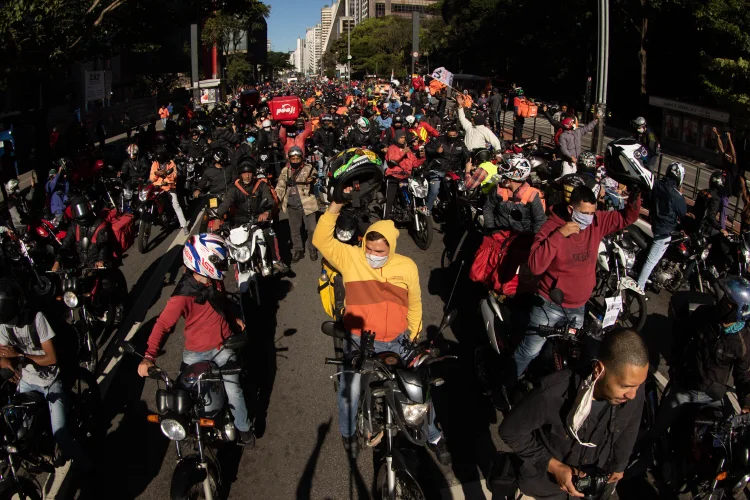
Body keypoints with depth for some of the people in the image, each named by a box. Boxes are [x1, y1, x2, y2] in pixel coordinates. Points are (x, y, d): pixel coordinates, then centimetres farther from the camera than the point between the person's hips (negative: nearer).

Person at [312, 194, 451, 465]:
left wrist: (415, 337, 13)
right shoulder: (350, 257, -5)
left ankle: (433, 435, 29)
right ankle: (348, 433, 28)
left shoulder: (407, 266, 0)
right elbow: (321, 240, -10)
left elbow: (414, 304, 10)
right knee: (349, 389, -4)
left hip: (398, 341, 2)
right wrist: (333, 210, -18)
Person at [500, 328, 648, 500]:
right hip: (548, 475, -3)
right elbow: (510, 430, -23)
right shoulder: (553, 393, -39)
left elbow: (629, 429, -2)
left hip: (598, 475, 4)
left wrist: (619, 464, 13)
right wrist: (553, 465, -23)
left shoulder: (634, 391, -26)